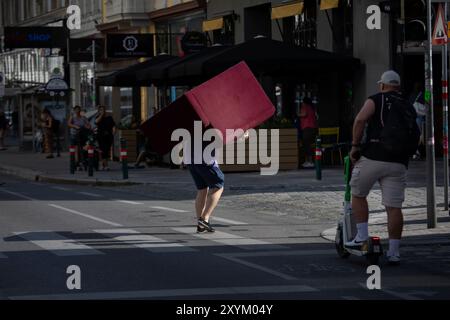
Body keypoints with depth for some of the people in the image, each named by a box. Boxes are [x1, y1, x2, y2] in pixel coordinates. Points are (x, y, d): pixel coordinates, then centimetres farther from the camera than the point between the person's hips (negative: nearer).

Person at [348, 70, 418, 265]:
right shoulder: (409, 108, 18)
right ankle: (394, 252, 4)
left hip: (372, 157, -4)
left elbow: (360, 119, -13)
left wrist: (355, 145, -5)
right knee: (394, 207, 3)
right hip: (398, 162, 4)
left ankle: (362, 237, 9)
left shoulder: (376, 100, 3)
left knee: (358, 195, 16)